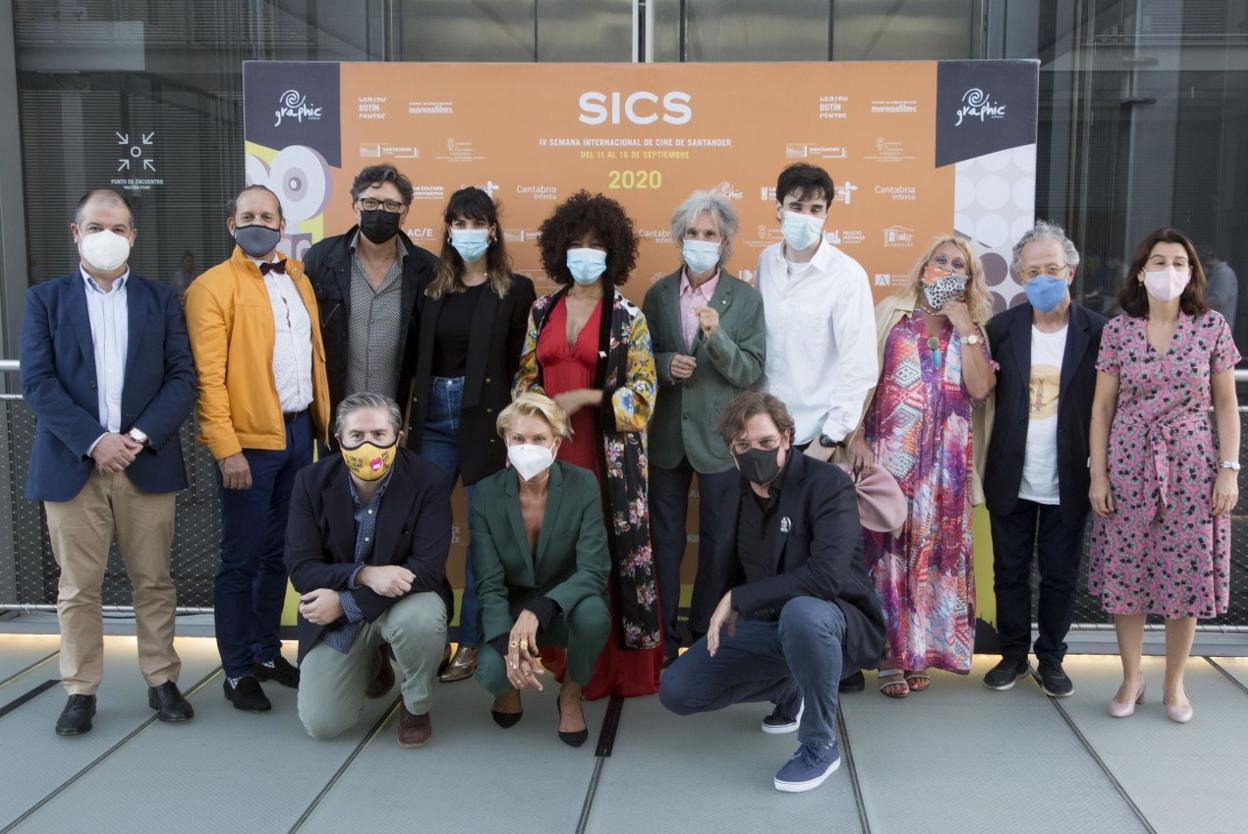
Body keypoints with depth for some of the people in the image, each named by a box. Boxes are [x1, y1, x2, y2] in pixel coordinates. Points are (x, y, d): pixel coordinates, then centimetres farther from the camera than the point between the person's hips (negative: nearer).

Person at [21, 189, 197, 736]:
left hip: (147, 465, 1)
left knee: (154, 582, 7)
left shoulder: (161, 300, 9)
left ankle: (162, 681, 19)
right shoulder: (45, 299, 7)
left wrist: (139, 436, -12)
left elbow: (182, 378, 2)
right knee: (77, 589, 5)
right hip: (72, 466, 0)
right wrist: (94, 441, -14)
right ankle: (80, 691, 16)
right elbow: (38, 382, -3)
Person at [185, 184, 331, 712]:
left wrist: (323, 421, 8)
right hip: (250, 440, -6)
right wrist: (227, 449, -17)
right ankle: (238, 671, 15)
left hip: (298, 431, 6)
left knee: (280, 551, 15)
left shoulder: (297, 279, 13)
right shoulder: (214, 286, -7)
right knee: (242, 558, 3)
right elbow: (208, 376, -12)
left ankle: (267, 652, 28)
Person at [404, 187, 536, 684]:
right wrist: (406, 420, 5)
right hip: (432, 418, 3)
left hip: (486, 419, -3)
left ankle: (470, 642, 13)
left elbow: (519, 366, -2)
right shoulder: (431, 288, 10)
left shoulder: (515, 290, 1)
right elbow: (415, 359, 11)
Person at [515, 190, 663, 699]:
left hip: (608, 450, -3)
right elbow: (525, 377, 14)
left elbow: (644, 389, -5)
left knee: (614, 548, -2)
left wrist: (582, 398, -14)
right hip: (552, 446, 4)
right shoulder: (543, 311, 11)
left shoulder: (628, 317, 0)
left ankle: (620, 663, 7)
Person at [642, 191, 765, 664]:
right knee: (665, 541, 10)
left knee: (717, 542, 7)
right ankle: (663, 639, 22)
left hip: (718, 438, -2)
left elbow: (750, 373, -8)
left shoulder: (746, 299, -3)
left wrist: (717, 336, -24)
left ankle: (708, 639, 23)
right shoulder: (658, 294, 5)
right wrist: (665, 364, -12)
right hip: (666, 435, 2)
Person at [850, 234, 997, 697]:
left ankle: (921, 650, 17)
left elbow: (980, 388, -5)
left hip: (946, 460, 2)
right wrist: (858, 438, -7)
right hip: (891, 452, -2)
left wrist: (965, 328, -5)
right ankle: (890, 653, 7)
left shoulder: (973, 331, 12)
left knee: (935, 547, 5)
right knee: (888, 548, -2)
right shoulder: (892, 313, 6)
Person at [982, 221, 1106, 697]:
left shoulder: (1097, 333, -6)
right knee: (1010, 573, 12)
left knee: (1060, 576, 11)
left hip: (1068, 484, -1)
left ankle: (1050, 659, 27)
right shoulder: (1002, 329, -2)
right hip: (1011, 481, 1)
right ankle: (1013, 654, 28)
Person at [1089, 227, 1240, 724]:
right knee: (1125, 572, 5)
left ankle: (1175, 683, 23)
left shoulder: (1212, 328, 0)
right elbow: (1102, 407, 2)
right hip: (1129, 464, 0)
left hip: (1191, 466, 0)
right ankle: (1131, 679, 22)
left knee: (1186, 575, 5)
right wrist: (1098, 474, -2)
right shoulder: (1117, 331, 0)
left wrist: (1229, 470, -3)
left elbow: (1226, 405, 4)